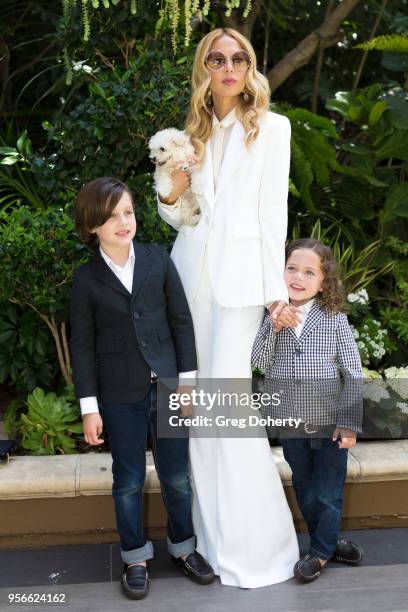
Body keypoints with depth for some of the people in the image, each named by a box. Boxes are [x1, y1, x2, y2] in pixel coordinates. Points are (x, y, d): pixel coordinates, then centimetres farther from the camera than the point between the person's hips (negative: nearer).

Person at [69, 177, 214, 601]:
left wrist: (187, 380, -2)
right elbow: (82, 344, -2)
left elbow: (181, 321, 1)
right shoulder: (86, 278, -4)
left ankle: (183, 546, 34)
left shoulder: (158, 260, -1)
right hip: (120, 395, -1)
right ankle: (135, 557, 30)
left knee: (177, 475, 12)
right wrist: (89, 407, -4)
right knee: (128, 480, 11)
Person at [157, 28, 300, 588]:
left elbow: (273, 213, -3)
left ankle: (251, 542, 6)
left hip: (239, 276, -5)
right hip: (190, 271, 5)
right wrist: (171, 194, -5)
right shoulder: (193, 133, 15)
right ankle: (211, 532, 22)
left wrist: (276, 291, -8)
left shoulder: (271, 128, 3)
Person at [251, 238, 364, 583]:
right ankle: (329, 542, 40)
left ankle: (321, 551, 31)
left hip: (330, 425, -3)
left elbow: (353, 374, -7)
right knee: (305, 492, 18)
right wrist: (274, 329, -22)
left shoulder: (335, 321, -10)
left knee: (328, 494, 9)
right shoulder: (273, 317, -3)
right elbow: (260, 362, -8)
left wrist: (349, 422, -10)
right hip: (290, 425, 3)